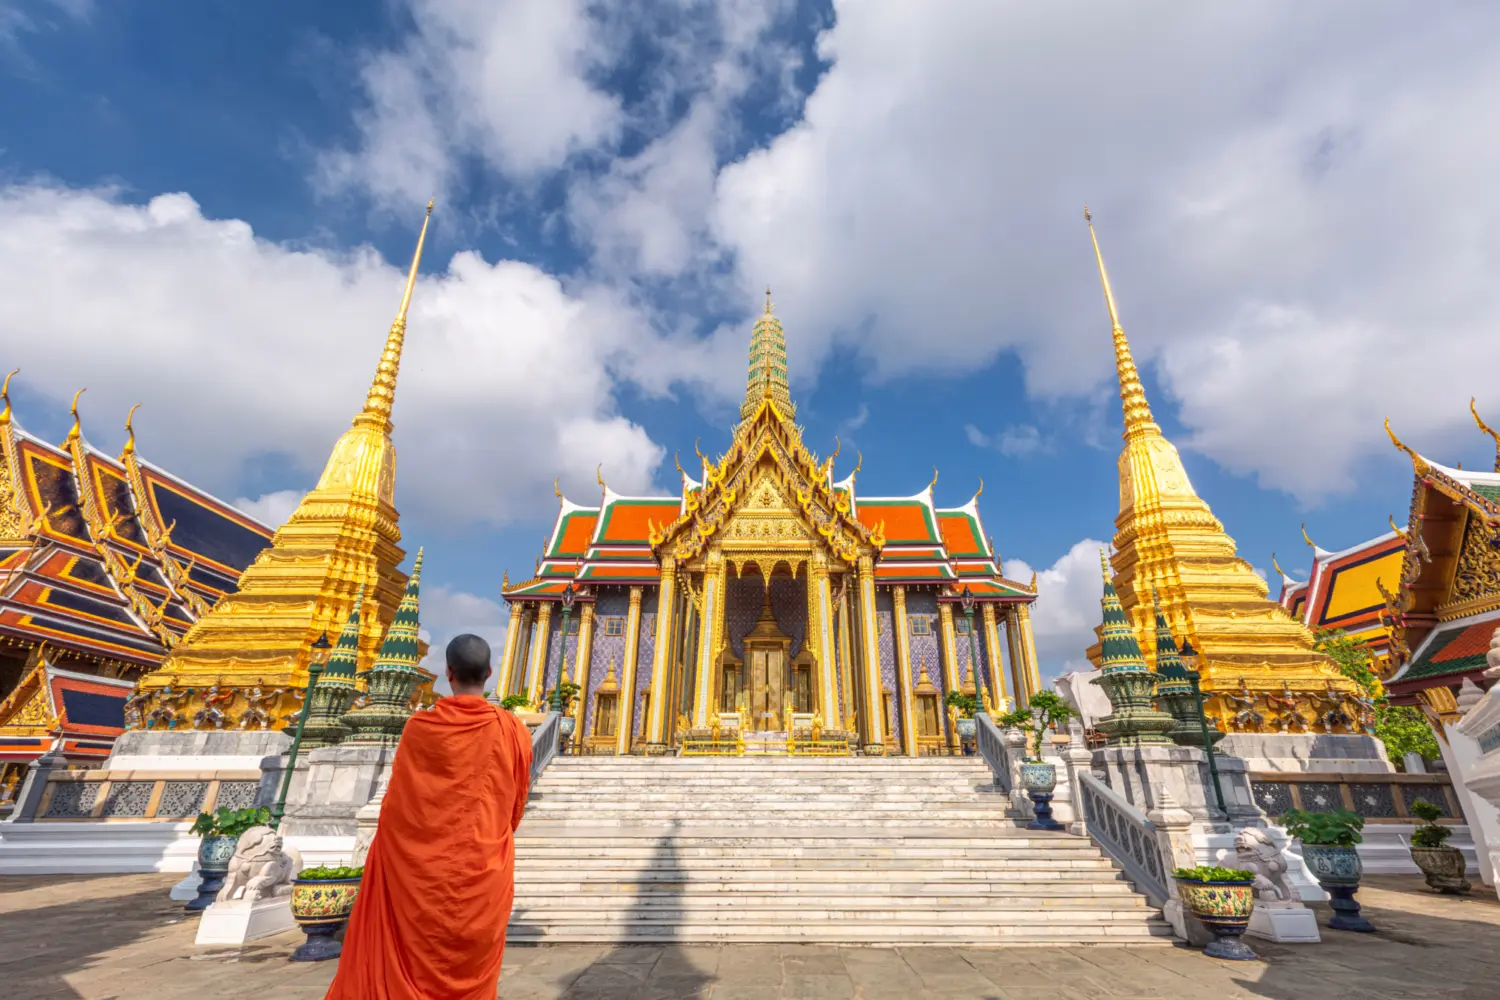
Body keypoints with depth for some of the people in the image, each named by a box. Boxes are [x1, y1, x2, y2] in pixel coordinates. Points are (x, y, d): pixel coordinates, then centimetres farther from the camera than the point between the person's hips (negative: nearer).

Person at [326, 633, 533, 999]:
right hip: (484, 870, 0)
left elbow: (397, 804, 0)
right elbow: (516, 806, 2)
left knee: (413, 965, 19)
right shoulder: (513, 731, -13)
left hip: (423, 869, 0)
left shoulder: (419, 728, -13)